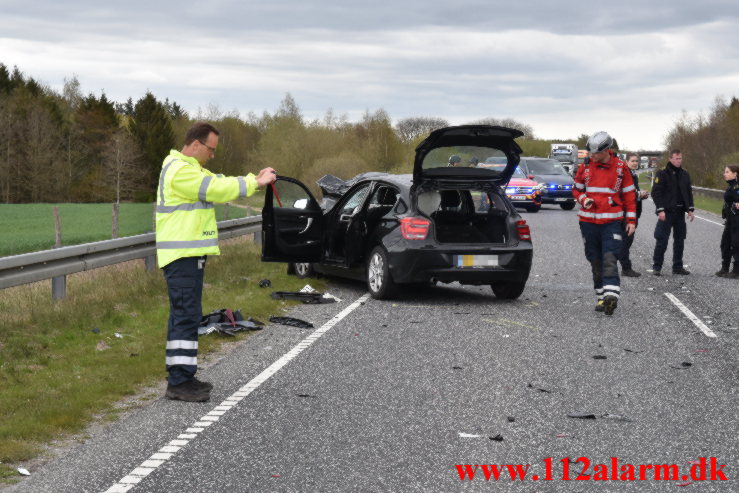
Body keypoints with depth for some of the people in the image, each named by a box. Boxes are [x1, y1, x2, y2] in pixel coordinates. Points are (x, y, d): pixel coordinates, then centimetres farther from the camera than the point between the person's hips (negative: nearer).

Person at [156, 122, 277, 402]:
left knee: (184, 315, 13)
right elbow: (216, 189, -20)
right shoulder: (180, 171, -16)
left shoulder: (190, 169, 20)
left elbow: (218, 184, 18)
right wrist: (255, 183, -13)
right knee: (187, 315, -12)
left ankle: (181, 376, 19)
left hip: (188, 254, 11)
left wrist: (255, 179, 5)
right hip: (182, 255, -11)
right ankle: (179, 382, -12)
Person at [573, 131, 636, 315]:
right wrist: (583, 199, -7)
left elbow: (629, 194, 7)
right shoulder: (586, 166, 5)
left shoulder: (620, 168, 0)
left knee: (609, 259, -16)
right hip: (588, 221, 3)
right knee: (595, 261, 7)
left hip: (612, 222, -3)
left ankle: (611, 295, -26)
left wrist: (631, 220, 4)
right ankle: (601, 297, 15)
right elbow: (576, 189, 16)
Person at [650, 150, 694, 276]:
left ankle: (678, 266, 16)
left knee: (680, 240, 8)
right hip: (666, 212, -6)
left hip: (680, 213, 6)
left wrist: (690, 209, 9)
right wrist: (660, 209, -16)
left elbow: (689, 193, 18)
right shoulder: (662, 174, -5)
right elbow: (656, 192, -9)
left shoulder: (685, 175, 13)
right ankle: (656, 266, 0)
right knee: (662, 240, -6)